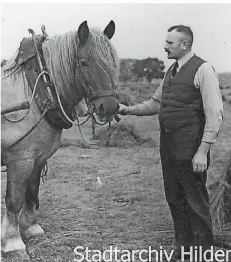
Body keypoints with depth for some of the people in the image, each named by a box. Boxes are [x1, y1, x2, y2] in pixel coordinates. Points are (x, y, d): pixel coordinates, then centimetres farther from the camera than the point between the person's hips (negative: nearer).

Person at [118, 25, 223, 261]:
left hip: (190, 148, -8)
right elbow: (155, 103, 22)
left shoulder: (203, 70, -12)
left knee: (196, 202, 1)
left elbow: (214, 114, -16)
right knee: (174, 198, 16)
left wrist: (202, 151, -20)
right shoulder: (171, 72, 12)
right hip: (168, 145, 8)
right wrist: (128, 110, 9)